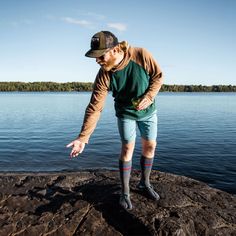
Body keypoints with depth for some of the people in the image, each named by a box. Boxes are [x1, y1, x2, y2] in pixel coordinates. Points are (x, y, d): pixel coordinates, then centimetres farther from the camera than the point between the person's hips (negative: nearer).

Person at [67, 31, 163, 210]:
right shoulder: (103, 76, -26)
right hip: (126, 113, -2)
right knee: (127, 148, -5)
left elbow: (158, 76, -12)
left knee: (150, 146, 7)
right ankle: (125, 192, 12)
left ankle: (145, 183, 29)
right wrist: (83, 137, -30)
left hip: (148, 111, 2)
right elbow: (94, 108, -26)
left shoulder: (141, 55, -27)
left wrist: (149, 96, -28)